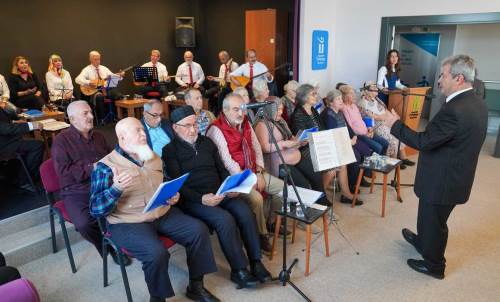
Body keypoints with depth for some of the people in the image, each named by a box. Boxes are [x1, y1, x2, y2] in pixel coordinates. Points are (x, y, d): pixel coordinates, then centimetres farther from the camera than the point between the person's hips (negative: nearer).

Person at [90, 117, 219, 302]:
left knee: (199, 230, -9)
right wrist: (116, 188, -31)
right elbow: (96, 210, -15)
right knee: (157, 253, -31)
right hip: (127, 222, -6)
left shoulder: (153, 158, 11)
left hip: (162, 214, 6)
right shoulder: (105, 166, -9)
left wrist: (173, 197, 1)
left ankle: (196, 286, 6)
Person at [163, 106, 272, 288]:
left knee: (246, 213, -21)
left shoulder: (206, 142, 17)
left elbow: (222, 170, 19)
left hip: (220, 193, 5)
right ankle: (239, 270, -13)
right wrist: (201, 198, -23)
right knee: (225, 219, -29)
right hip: (193, 200, -5)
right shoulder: (170, 150, 0)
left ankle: (256, 262, -8)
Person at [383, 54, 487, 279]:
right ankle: (422, 241, 52)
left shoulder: (454, 110, -30)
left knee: (434, 222, 12)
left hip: (442, 180, -9)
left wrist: (395, 124, -16)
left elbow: (423, 142, -26)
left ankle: (434, 265, 32)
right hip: (457, 176, 9)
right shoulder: (478, 104, 1)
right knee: (429, 215, 29)